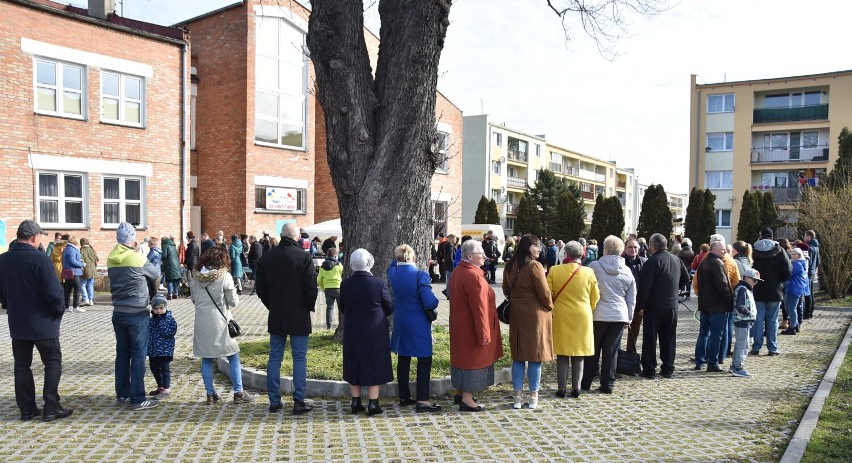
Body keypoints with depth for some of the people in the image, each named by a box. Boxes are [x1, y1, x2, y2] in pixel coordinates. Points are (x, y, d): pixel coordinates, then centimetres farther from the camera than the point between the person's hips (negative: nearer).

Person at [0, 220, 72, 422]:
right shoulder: (40, 259, -19)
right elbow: (54, 292, -21)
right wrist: (59, 310, -4)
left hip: (17, 323, 6)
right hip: (43, 323, -6)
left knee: (22, 366, 13)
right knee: (53, 363, 6)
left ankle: (27, 409, 18)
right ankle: (51, 408, 5)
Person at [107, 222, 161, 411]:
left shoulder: (111, 259, 3)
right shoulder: (137, 258, -15)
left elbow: (113, 281, 13)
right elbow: (155, 274, 0)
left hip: (118, 313, 6)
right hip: (137, 313, -6)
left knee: (122, 354, 14)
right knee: (138, 355, -1)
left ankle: (122, 395, 23)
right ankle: (138, 400, 1)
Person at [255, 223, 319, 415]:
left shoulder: (266, 257, 2)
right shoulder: (304, 257, -12)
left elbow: (260, 287, 8)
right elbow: (311, 288, -11)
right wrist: (310, 307, 5)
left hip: (275, 316, 4)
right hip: (299, 317, -4)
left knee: (274, 358, 11)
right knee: (299, 359, 4)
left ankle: (274, 401, 15)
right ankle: (299, 402, 7)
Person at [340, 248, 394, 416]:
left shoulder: (345, 285, -8)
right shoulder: (379, 284, -15)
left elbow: (342, 309, 4)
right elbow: (390, 308, -5)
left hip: (352, 333, 3)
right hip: (375, 333, -3)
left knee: (354, 366, 14)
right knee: (374, 366, 7)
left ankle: (356, 402, 20)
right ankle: (373, 404, 10)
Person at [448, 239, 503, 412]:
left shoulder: (457, 272, 7)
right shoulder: (473, 276, -24)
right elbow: (479, 307, -23)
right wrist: (484, 333, -18)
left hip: (460, 325, 9)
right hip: (472, 328, -9)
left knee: (465, 357, 18)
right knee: (473, 358, 1)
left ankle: (463, 394, 30)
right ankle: (467, 399, 8)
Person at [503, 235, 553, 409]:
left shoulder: (509, 266, 5)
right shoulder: (534, 266, -15)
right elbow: (544, 293, -13)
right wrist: (550, 308, 4)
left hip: (516, 315, 6)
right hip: (535, 314, -6)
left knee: (518, 356, 10)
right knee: (535, 356, 4)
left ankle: (518, 396, 13)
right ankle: (533, 397, 11)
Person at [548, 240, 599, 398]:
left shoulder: (554, 271, -9)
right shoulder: (589, 273, -7)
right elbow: (595, 298, 2)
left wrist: (552, 309, 13)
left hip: (561, 318, 0)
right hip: (582, 318, 0)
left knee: (562, 355, 8)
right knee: (578, 355, 10)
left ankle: (561, 389, 10)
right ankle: (576, 388, 14)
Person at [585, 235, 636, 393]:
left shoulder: (594, 267, -7)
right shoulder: (627, 272, 4)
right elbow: (631, 299, 9)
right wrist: (628, 318, 18)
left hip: (598, 315, -2)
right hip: (620, 316, 2)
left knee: (592, 350, 9)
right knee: (611, 351, 9)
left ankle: (585, 383, 16)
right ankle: (608, 384, 13)